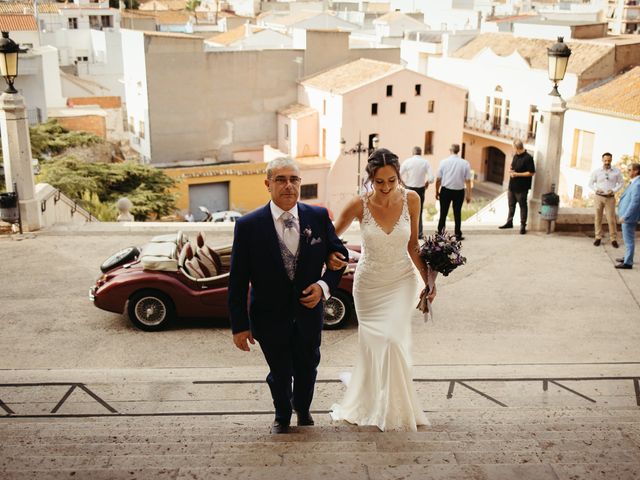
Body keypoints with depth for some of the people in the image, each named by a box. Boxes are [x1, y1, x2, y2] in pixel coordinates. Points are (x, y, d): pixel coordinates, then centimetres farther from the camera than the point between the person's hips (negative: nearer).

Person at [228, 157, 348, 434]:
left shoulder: (319, 217, -9)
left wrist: (324, 286, -14)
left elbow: (339, 255, 4)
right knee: (280, 373, 17)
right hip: (270, 316, -2)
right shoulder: (248, 226, -17)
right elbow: (238, 281, -12)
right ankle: (282, 416, 48)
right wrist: (239, 325, -11)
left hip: (308, 310, 3)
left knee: (307, 369, 22)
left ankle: (303, 409, 55)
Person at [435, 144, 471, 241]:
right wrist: (468, 195, 3)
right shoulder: (465, 163, -4)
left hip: (445, 190, -1)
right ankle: (458, 235, 14)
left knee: (443, 213, 6)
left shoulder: (444, 162, -5)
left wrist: (437, 191, 9)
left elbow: (438, 179, -2)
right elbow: (468, 181, -3)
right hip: (459, 191, 1)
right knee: (457, 213, 10)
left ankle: (440, 233, 6)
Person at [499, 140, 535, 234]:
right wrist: (510, 170, -1)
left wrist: (517, 174, -19)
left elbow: (531, 173, -17)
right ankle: (509, 222, 28)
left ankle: (523, 226, 9)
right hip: (512, 186, 8)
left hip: (521, 188, -8)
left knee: (523, 206, 2)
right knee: (511, 205, 17)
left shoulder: (528, 158, -15)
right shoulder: (516, 156, 10)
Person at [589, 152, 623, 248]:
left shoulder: (616, 171, 0)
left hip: (610, 198, -1)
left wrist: (614, 190, -10)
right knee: (598, 218, 5)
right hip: (599, 197, 1)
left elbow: (621, 183, 6)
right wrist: (596, 189, -13)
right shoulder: (596, 171, 0)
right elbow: (590, 183, 7)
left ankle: (614, 239, 6)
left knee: (611, 219, -2)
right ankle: (598, 237, 14)